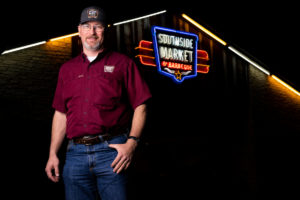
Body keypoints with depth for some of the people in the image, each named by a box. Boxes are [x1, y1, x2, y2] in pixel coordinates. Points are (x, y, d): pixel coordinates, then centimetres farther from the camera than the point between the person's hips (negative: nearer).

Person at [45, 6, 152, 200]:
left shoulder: (122, 63, 6)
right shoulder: (67, 69, 18)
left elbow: (140, 106, 1)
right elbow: (61, 113, 19)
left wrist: (131, 142, -11)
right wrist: (53, 153, 13)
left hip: (111, 150, -3)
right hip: (76, 153, 4)